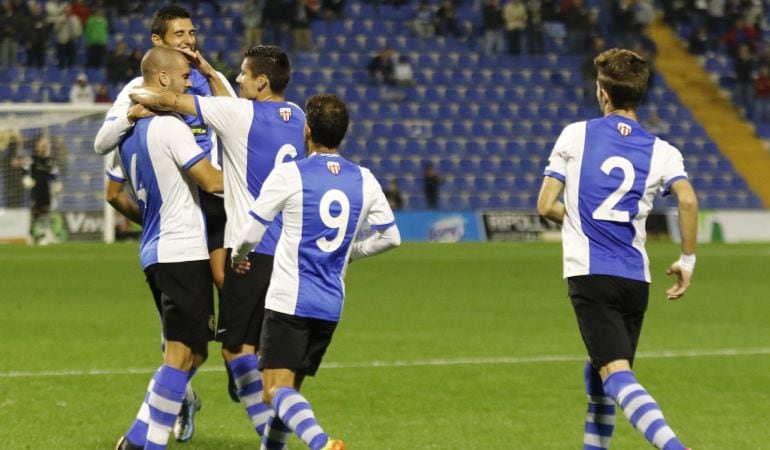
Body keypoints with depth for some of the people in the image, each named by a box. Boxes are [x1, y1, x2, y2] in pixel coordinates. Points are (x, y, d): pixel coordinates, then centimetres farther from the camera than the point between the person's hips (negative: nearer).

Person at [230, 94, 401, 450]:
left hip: (289, 300, -6)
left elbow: (251, 234, -3)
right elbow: (390, 236, 14)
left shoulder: (289, 175, -8)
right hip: (332, 304, 6)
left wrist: (238, 256, 19)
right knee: (289, 387, 20)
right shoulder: (364, 180, 6)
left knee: (276, 390, -13)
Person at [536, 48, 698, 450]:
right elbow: (687, 200, -11)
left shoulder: (575, 135, 4)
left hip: (589, 274, -4)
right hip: (636, 278, 4)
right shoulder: (661, 151, 7)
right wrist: (687, 260, 0)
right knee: (598, 369, 25)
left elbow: (546, 206, 2)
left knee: (615, 374, -16)